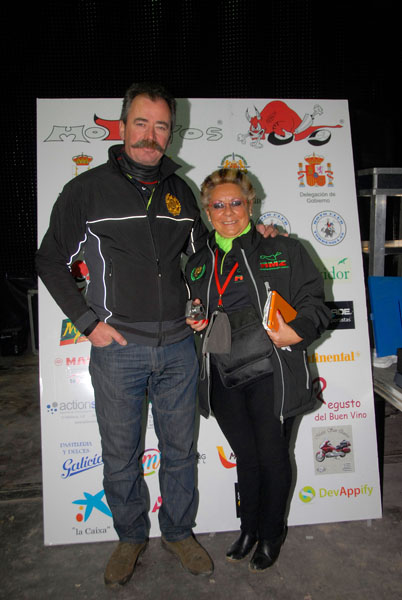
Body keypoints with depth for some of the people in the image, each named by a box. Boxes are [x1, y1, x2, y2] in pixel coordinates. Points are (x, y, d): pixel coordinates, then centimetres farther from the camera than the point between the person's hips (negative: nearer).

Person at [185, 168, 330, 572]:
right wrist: (195, 323, 2)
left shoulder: (283, 251, 1)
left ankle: (271, 535, 36)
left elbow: (314, 303, -1)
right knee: (246, 456, 16)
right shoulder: (197, 264, 13)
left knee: (272, 456, 10)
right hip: (222, 378, 3)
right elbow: (192, 312, 25)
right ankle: (249, 529, 40)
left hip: (271, 375, -3)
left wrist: (296, 331, -20)